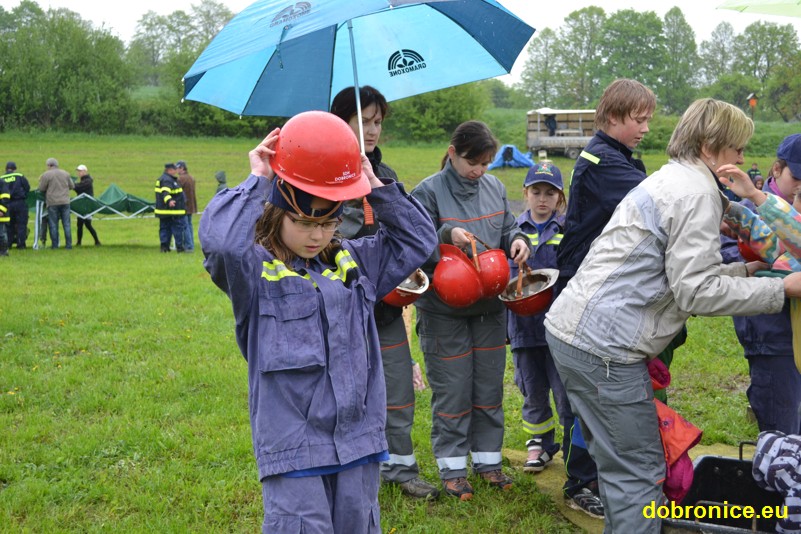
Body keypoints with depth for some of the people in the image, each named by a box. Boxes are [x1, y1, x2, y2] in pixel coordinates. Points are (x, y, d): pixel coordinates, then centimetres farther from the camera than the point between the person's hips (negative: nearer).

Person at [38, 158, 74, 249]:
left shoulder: (46, 175, -6)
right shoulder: (66, 173, 7)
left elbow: (41, 189, -1)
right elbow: (72, 186, 14)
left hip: (52, 202, -3)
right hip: (65, 201, 3)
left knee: (53, 224, 5)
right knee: (66, 224, 6)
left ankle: (55, 244, 5)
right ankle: (69, 244, 4)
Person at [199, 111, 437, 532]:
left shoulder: (355, 262, 11)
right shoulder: (255, 269, -7)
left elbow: (418, 239, 17)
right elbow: (218, 238, -28)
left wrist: (378, 190, 6)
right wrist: (257, 182, -16)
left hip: (359, 441, 6)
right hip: (293, 448, -5)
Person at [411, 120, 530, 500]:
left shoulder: (494, 188, 5)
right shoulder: (428, 192, -12)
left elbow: (506, 228, 14)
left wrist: (517, 240, -8)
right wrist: (446, 237, -31)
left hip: (489, 306, 5)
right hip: (444, 309, -5)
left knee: (489, 386, 14)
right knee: (452, 390, 3)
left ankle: (487, 459, 29)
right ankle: (451, 466, 17)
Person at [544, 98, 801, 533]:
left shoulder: (670, 180, 21)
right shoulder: (697, 191, -11)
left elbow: (682, 273, 23)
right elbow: (696, 292, -16)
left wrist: (744, 270, 23)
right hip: (603, 346, -10)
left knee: (621, 460, 19)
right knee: (639, 470, -3)